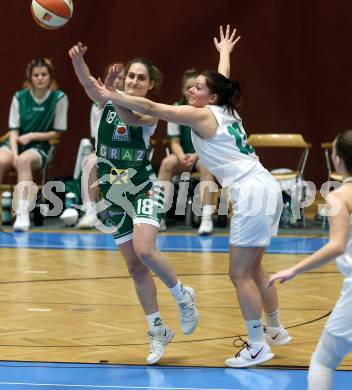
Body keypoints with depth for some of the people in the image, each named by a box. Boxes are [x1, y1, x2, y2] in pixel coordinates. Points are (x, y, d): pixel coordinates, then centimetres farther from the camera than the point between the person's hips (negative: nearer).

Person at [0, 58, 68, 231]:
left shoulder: (59, 98, -2)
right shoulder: (19, 97, 3)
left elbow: (57, 133, 0)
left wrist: (32, 136, -12)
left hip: (39, 147, -2)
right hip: (16, 143, 2)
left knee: (24, 160, -38)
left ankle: (23, 213, -45)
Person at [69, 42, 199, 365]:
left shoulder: (150, 113, -6)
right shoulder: (109, 102, 4)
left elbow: (131, 118, -29)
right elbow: (87, 83, -16)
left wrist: (112, 93, -46)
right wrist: (78, 59, -36)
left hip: (144, 189, -5)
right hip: (114, 194, 5)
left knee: (144, 251, -25)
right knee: (134, 266, 6)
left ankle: (183, 296, 1)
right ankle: (158, 331, 16)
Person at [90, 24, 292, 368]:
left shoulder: (201, 115, -7)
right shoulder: (225, 111, 15)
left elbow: (151, 108, -13)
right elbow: (221, 80, 38)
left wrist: (111, 96, -12)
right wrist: (225, 52, 56)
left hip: (252, 195, -9)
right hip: (266, 189, 9)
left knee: (240, 274, -3)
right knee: (252, 268, 21)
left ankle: (258, 346, 1)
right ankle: (275, 330, 31)